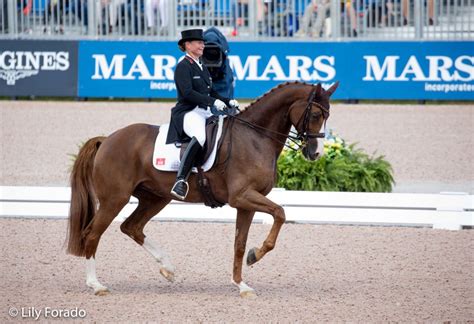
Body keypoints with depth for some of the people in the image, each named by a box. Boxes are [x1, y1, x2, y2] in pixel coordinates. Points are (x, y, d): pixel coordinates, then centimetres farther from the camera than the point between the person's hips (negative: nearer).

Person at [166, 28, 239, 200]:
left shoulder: (203, 68, 23)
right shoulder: (183, 67, -5)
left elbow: (211, 93, 25)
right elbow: (187, 93, -17)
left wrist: (228, 102, 8)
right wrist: (213, 102, -22)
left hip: (205, 113, 10)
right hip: (187, 113, -10)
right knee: (200, 136, -38)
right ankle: (181, 180, -43)